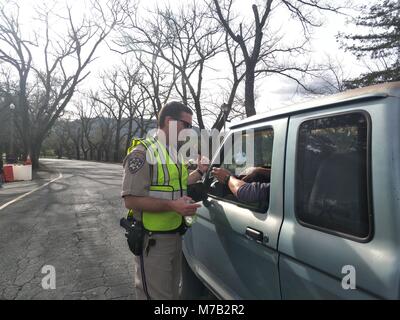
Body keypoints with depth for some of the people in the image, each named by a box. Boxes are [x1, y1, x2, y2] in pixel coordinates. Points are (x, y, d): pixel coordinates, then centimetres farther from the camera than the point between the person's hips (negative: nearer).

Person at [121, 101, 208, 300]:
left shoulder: (176, 154, 11)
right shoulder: (143, 153, -18)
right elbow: (131, 200, -22)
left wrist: (199, 172, 10)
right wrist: (172, 205, -29)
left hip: (175, 235, 9)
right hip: (153, 240, -8)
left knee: (172, 292, 23)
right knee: (156, 295, 5)